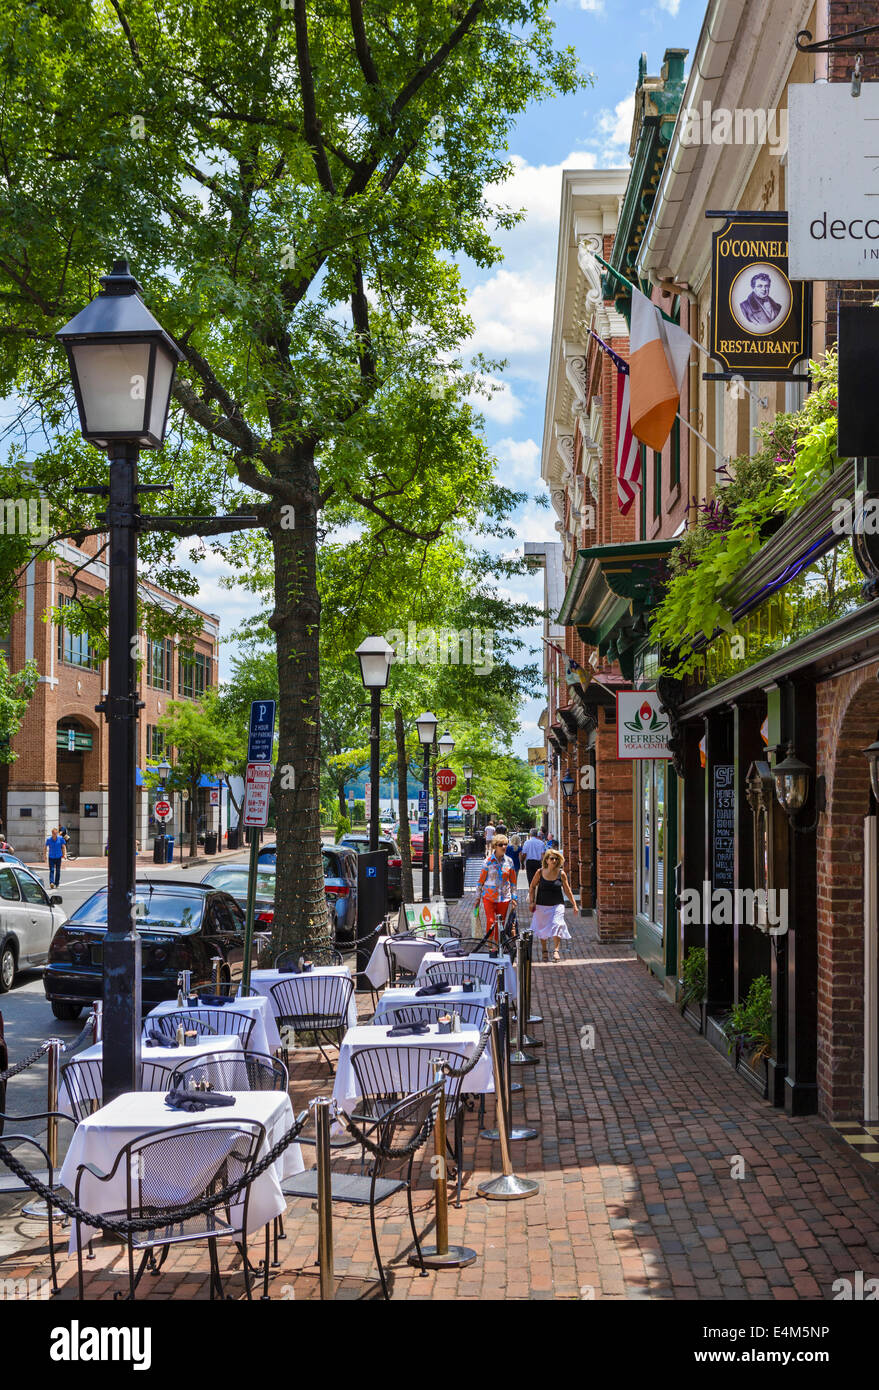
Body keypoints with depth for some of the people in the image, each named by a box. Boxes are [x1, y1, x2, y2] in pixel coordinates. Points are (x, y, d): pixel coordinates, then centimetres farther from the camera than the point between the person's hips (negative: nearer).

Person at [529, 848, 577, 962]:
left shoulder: (561, 874, -3)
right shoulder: (540, 872, -3)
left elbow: (567, 890, 6)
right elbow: (532, 887, 7)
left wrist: (574, 904, 5)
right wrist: (531, 901, -1)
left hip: (557, 905, -1)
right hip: (541, 905, 1)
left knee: (556, 925, -18)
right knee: (541, 927, 8)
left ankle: (556, 950, -14)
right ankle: (544, 951, 23)